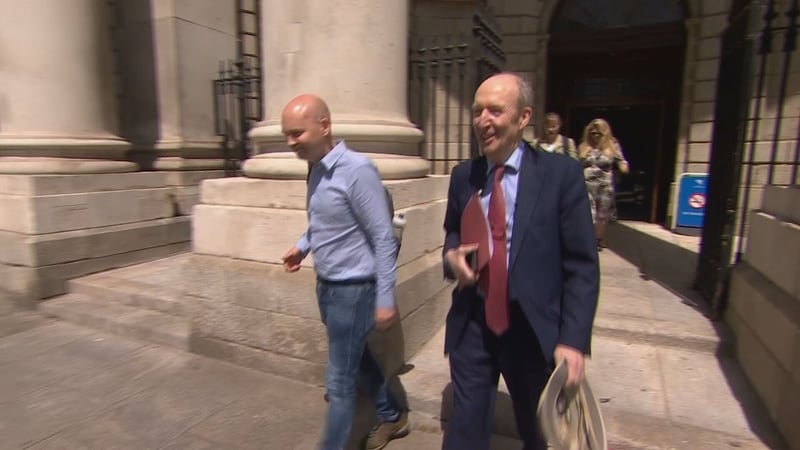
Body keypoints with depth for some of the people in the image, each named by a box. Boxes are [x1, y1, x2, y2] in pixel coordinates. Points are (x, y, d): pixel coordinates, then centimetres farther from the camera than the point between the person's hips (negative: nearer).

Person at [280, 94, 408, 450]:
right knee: (358, 362, 24)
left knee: (339, 380, 6)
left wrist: (385, 299, -18)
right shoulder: (316, 170, 3)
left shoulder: (357, 169, -22)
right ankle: (392, 417, 47)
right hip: (327, 286, 9)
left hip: (353, 290, -9)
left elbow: (384, 239, -20)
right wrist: (302, 246, 2)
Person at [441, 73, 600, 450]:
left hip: (534, 328, -2)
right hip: (471, 324, 2)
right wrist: (451, 255, -8)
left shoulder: (561, 174, -11)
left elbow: (582, 265, -9)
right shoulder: (463, 176, 1)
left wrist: (574, 339, -15)